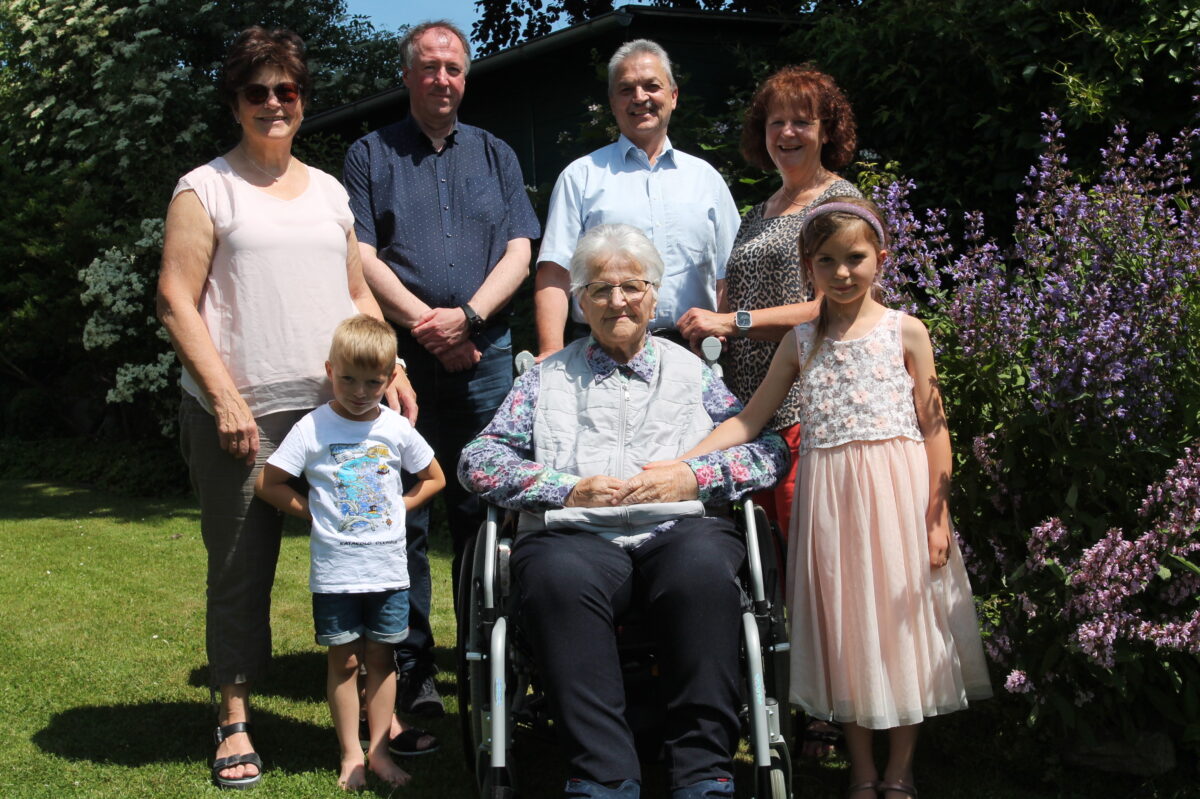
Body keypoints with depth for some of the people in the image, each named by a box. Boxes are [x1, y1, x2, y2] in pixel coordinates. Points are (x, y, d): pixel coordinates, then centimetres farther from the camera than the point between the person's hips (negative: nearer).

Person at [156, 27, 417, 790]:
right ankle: (234, 720, 17)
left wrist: (390, 367, 6)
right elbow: (176, 302, -3)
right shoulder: (205, 189, 3)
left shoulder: (329, 191, 18)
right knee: (241, 569, 3)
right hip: (242, 415, -4)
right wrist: (225, 397, -12)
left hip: (338, 407, 4)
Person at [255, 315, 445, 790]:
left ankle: (379, 748, 18)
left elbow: (434, 479, 14)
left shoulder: (397, 429, 2)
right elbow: (267, 484, -1)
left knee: (381, 657, 9)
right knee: (344, 660, 5)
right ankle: (350, 754, 14)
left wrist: (396, 508, 3)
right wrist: (314, 512, -5)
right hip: (335, 570, -2)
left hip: (388, 568, 2)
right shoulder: (312, 429, -4)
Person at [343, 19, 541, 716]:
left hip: (485, 353, 2)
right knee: (403, 515, -1)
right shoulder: (372, 155, 11)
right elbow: (362, 256, 0)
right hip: (399, 356, -1)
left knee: (482, 513, 3)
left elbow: (519, 252, 7)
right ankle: (411, 670, 7)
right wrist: (424, 321, -11)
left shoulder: (496, 155, 17)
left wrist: (468, 316, -9)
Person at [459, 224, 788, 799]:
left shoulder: (690, 371, 24)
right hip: (574, 532, 0)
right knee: (559, 576, -36)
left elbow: (770, 451, 15)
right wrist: (567, 488, -1)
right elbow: (478, 460, 13)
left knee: (704, 567, -36)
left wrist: (691, 478, -2)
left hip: (679, 528, 0)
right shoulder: (548, 378, 24)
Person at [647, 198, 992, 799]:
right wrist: (681, 463, -5)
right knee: (842, 630, 7)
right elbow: (749, 419, 6)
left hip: (896, 493, -2)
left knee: (900, 622, 4)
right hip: (827, 497, 2)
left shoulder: (905, 332, 1)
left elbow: (934, 428, -1)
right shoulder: (802, 341, 8)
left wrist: (938, 516, -6)